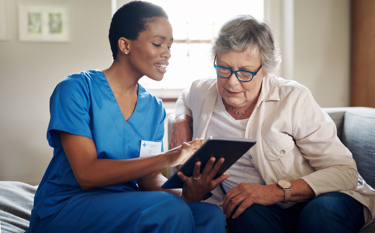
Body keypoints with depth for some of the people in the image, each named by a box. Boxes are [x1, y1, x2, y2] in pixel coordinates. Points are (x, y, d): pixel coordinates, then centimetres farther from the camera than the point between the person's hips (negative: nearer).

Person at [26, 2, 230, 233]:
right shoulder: (76, 89, -10)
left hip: (127, 209, 5)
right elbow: (87, 174, -19)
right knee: (169, 210, -29)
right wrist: (168, 158, -25)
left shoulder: (154, 107, 8)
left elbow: (149, 178, 2)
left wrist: (186, 193, -21)